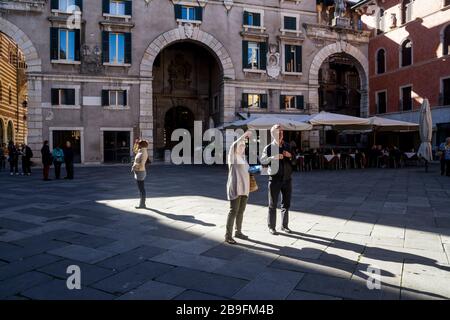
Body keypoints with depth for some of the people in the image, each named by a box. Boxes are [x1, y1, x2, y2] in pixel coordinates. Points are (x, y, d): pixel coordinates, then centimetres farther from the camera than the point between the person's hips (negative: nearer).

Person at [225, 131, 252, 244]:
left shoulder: (243, 157, 16)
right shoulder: (233, 156, -5)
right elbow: (234, 145, -23)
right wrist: (244, 135, -20)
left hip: (244, 188, 8)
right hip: (235, 188, -7)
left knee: (241, 211, 13)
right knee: (233, 211, -9)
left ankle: (238, 232, 25)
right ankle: (228, 235, -4)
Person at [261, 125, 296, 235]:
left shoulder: (287, 146, 9)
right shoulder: (269, 148, -5)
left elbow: (294, 161, 17)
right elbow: (263, 161, -11)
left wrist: (290, 156, -4)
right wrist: (273, 157, -25)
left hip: (287, 178, 5)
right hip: (275, 179, -4)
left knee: (286, 204, 12)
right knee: (273, 204, 2)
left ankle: (284, 225, 25)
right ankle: (271, 227, 12)